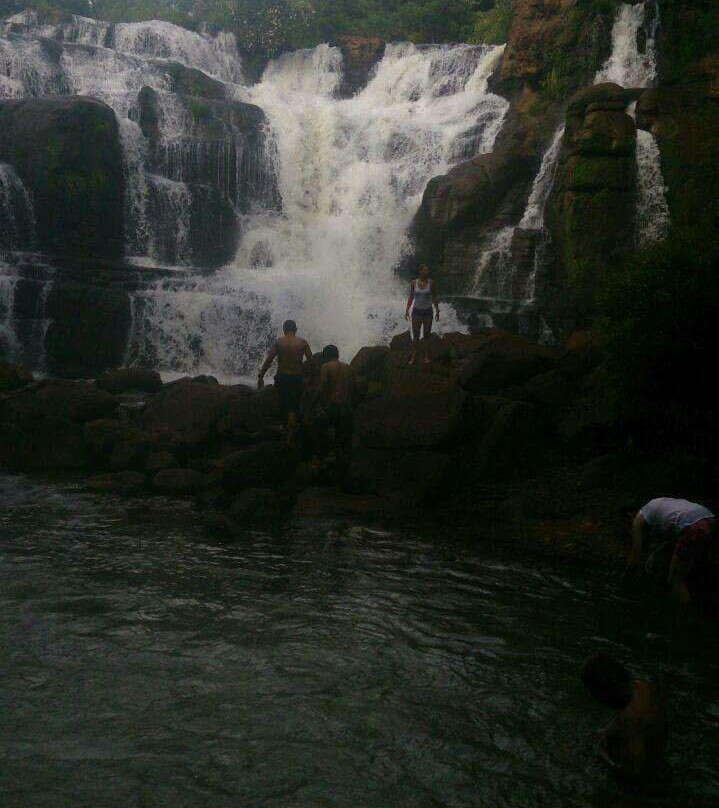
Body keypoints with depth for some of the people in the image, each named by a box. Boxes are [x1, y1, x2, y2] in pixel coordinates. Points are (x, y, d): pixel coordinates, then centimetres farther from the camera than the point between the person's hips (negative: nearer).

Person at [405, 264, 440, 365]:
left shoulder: (431, 282, -3)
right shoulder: (413, 283, -3)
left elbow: (434, 298, 3)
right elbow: (411, 297, 5)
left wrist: (437, 311, 1)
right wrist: (407, 310, 0)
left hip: (427, 311, 0)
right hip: (416, 311, 0)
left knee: (427, 335, 6)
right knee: (415, 336, 2)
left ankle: (426, 357, 15)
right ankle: (413, 357, 10)